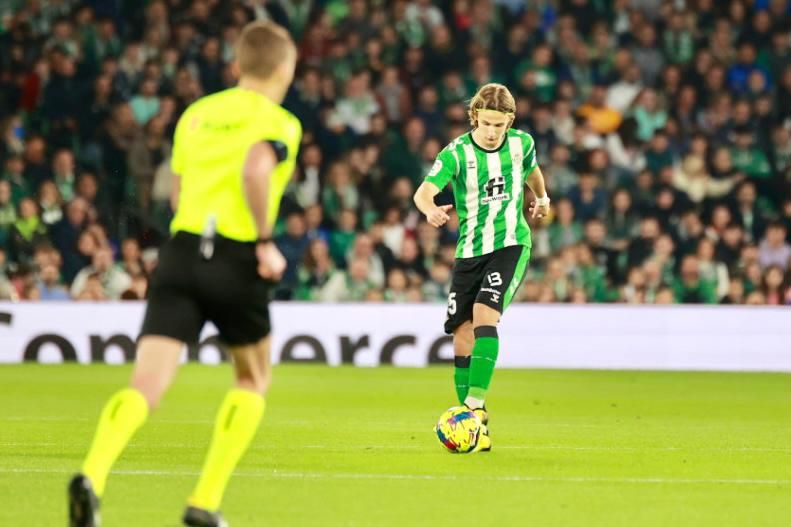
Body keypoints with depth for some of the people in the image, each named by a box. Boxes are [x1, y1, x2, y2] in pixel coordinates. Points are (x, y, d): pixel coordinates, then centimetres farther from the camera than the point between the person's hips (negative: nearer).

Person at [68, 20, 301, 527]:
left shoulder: (196, 114, 17)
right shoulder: (279, 124, -1)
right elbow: (255, 170, -22)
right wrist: (265, 241, -14)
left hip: (182, 250, 4)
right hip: (238, 262, -4)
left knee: (146, 385, -6)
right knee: (254, 378, 21)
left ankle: (93, 474, -34)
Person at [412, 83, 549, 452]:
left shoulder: (521, 144, -2)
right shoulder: (457, 153, -10)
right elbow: (424, 191, -25)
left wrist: (541, 197, 35)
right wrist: (430, 209, -45)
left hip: (511, 245, -1)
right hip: (469, 252, 1)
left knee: (484, 316, -24)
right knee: (463, 339, 0)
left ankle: (475, 406, -26)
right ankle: (475, 426, 10)